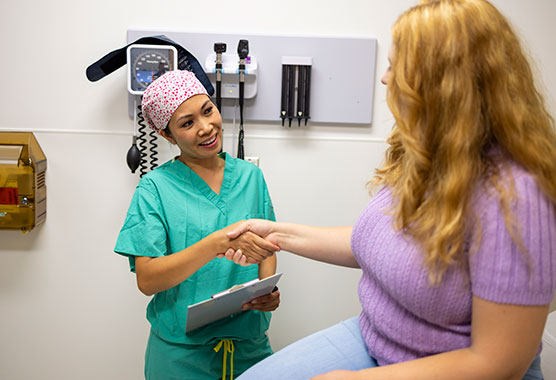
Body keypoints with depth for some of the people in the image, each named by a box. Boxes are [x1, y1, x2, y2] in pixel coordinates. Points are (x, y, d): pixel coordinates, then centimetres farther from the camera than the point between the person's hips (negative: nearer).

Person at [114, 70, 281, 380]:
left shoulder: (250, 176, 1)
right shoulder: (156, 187, -10)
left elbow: (266, 248, 9)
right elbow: (147, 280, -18)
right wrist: (220, 241, -30)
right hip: (182, 355, -3)